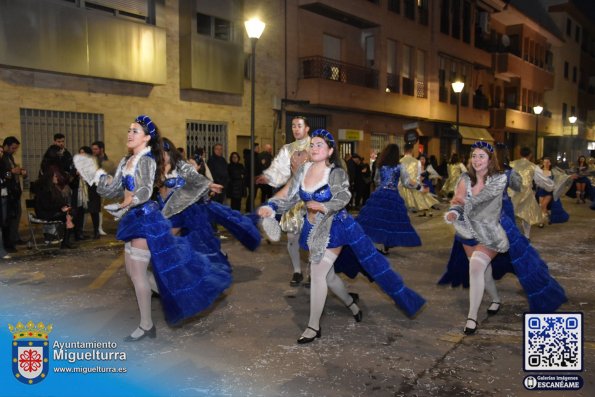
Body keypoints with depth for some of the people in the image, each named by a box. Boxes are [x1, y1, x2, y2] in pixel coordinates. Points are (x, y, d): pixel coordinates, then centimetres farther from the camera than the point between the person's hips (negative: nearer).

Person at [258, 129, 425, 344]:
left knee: (317, 272, -12)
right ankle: (350, 301, 45)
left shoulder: (336, 173, -16)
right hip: (312, 229, 6)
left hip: (333, 228, -6)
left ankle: (314, 326, 2)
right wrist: (271, 206, -22)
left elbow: (343, 198, -30)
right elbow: (290, 197, -4)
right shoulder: (302, 171, -2)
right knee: (326, 273, 16)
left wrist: (323, 207, -49)